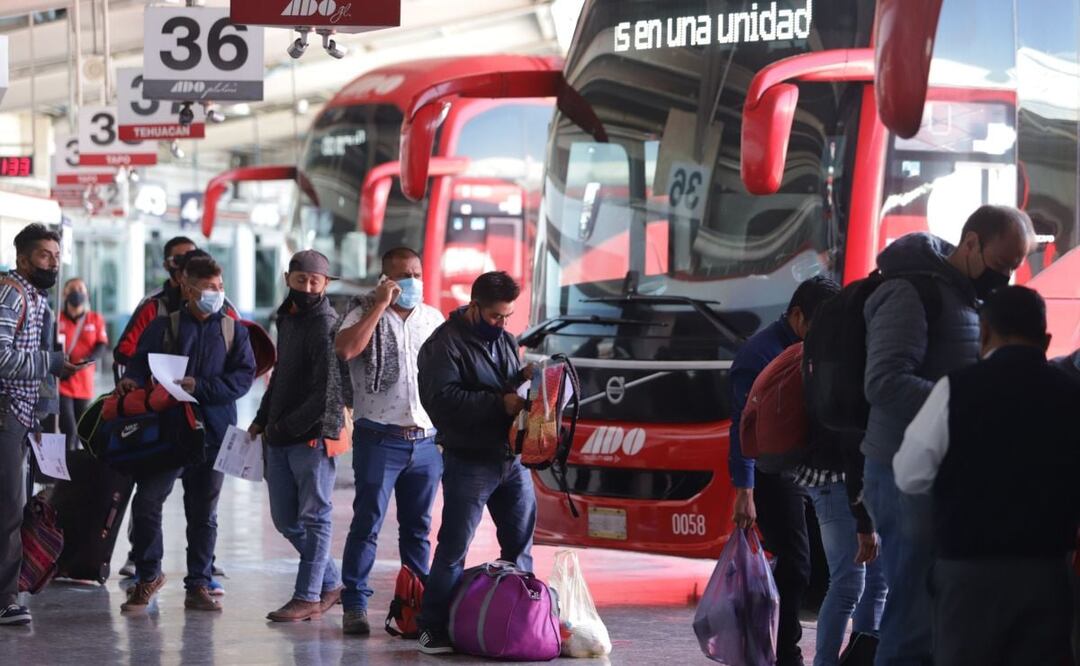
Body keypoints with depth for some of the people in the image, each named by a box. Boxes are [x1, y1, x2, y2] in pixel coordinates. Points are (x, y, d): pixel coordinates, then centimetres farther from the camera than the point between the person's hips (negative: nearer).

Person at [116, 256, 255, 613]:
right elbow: (141, 361, 5)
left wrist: (200, 387, -15)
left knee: (204, 513, 8)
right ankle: (148, 575, 9)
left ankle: (198, 586, 16)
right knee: (146, 501, -8)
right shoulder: (163, 326, 6)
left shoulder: (233, 331, 7)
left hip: (212, 432, 1)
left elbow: (243, 376, -2)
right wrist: (131, 379, -18)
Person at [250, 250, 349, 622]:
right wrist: (262, 421, 15)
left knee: (313, 516, 0)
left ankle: (308, 597, 5)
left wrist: (284, 427, -14)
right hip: (278, 438, 9)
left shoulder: (326, 326, -12)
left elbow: (326, 395, -18)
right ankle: (331, 583, 24)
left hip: (313, 437, -9)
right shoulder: (287, 318, 15)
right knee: (285, 519, 11)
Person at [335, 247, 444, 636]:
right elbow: (346, 349, -21)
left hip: (427, 440, 4)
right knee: (367, 523, -5)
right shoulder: (366, 314, -1)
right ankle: (355, 605, -3)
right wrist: (380, 305, -16)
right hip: (380, 439, -4)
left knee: (418, 527, 10)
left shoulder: (433, 319, 13)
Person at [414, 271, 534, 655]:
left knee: (520, 545, 10)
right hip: (470, 462, -7)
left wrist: (524, 379, 1)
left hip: (512, 459, 7)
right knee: (453, 548, -4)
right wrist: (500, 403, -22)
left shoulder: (505, 341, 15)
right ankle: (434, 628, 1)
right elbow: (442, 399, -21)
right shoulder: (445, 345, -8)